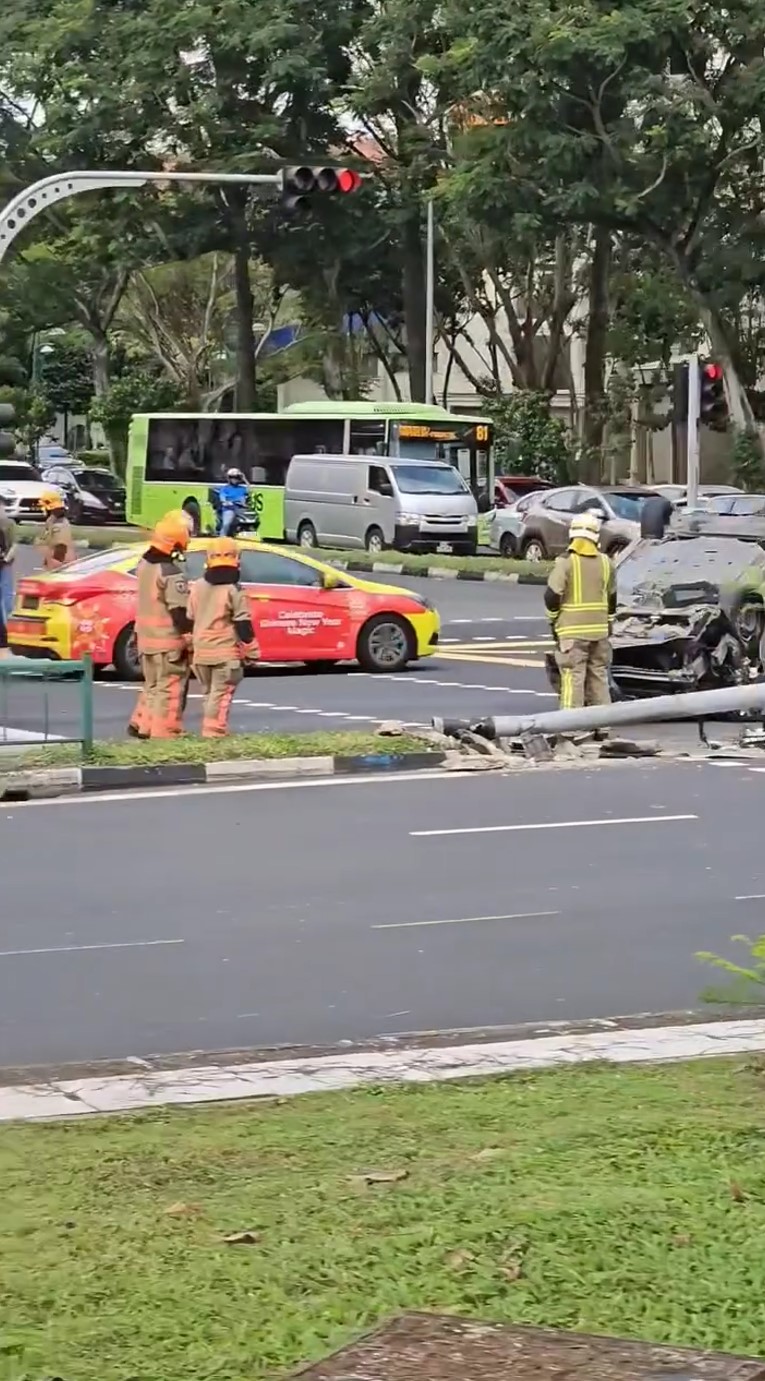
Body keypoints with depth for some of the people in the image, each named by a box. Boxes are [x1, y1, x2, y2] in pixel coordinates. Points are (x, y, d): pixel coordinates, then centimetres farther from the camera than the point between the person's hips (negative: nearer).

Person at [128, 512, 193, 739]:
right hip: (169, 641, -8)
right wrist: (189, 638, -15)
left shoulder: (144, 564, 7)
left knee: (152, 685, 21)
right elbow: (179, 611, -20)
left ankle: (140, 724, 19)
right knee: (170, 690, 0)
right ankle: (164, 733, 1)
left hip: (146, 637, 8)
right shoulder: (172, 573, -19)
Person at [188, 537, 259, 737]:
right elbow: (243, 624, -10)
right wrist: (251, 651, -2)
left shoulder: (197, 587, 8)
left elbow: (189, 620, 15)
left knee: (209, 693, 17)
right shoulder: (234, 590, -10)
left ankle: (210, 729, 18)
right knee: (221, 694, -4)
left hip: (201, 651, 6)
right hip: (225, 652, -6)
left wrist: (191, 646, 25)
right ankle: (214, 732, -9)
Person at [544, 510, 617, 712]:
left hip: (572, 631, -5)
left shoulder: (566, 562, -10)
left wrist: (554, 619, 3)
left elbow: (552, 596, -13)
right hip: (599, 630, 5)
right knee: (599, 676, 14)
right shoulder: (606, 563, 6)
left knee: (573, 679, -6)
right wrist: (608, 623, 25)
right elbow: (612, 598, 14)